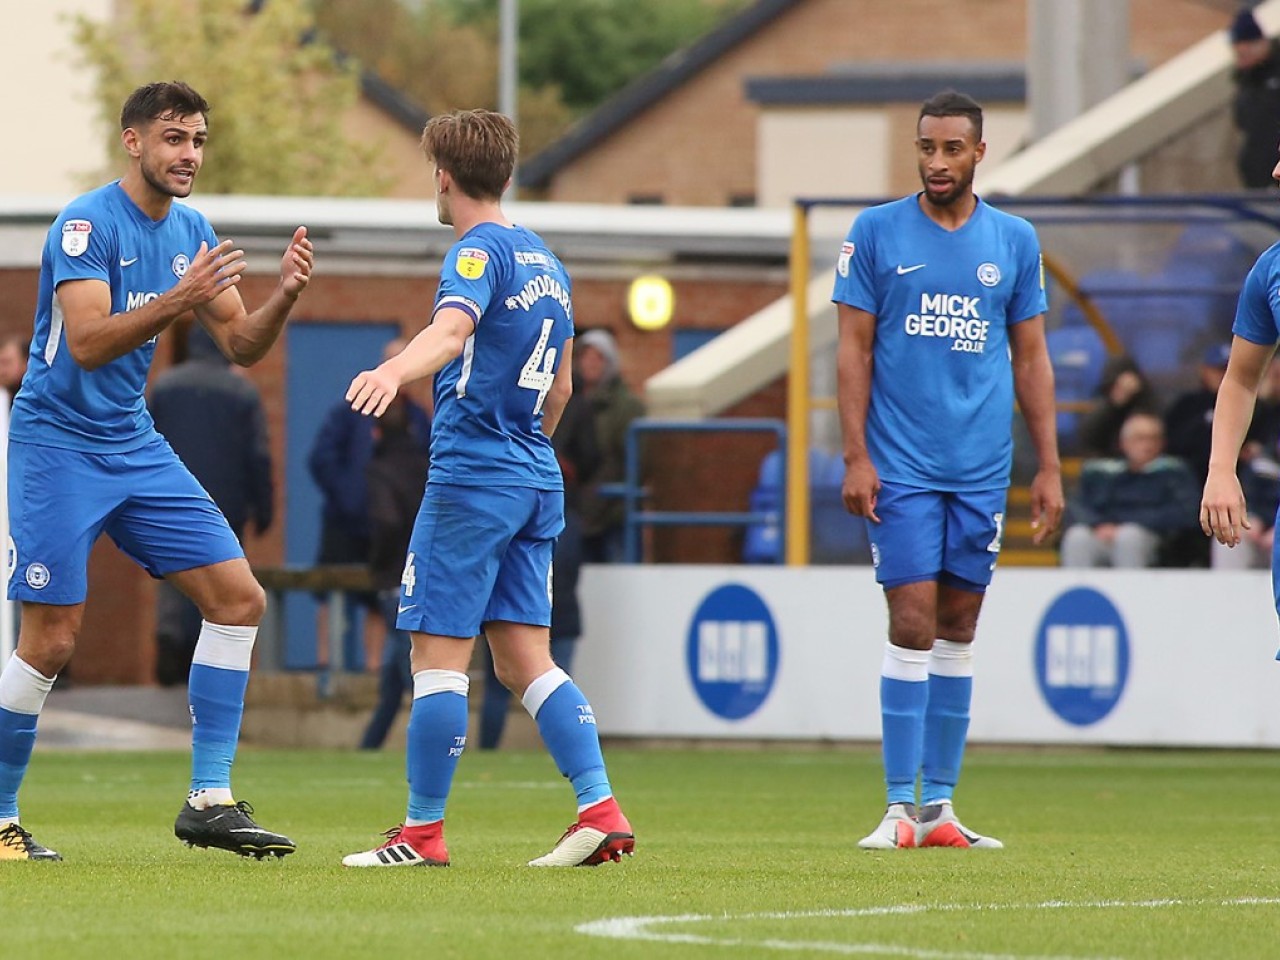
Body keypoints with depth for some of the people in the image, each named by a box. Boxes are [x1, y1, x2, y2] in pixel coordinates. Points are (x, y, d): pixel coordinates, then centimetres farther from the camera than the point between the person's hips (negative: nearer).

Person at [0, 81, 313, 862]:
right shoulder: (87, 225, -16)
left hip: (135, 445, 8)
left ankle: (210, 799, 1)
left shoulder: (191, 234, 7)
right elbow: (87, 343, -27)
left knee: (239, 598, -2)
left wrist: (285, 296, -12)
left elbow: (242, 346, 8)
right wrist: (178, 300, -37)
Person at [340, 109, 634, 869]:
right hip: (537, 482, 8)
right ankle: (602, 813, -2)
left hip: (471, 479, -8)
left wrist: (395, 371, -49)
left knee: (439, 654, -3)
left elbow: (453, 328, -31)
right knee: (526, 658, 8)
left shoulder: (480, 251, -9)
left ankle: (424, 830, 0)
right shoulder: (546, 263, 17)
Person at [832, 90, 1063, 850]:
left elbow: (1031, 359, 12)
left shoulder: (1015, 241, 8)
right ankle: (902, 807, -6)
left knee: (958, 631, 6)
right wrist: (856, 456, -7)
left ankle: (941, 805, 11)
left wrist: (1050, 466, 8)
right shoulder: (878, 233, 1)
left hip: (983, 467, 3)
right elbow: (853, 350, 1)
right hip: (901, 467, -3)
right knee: (913, 625, -9)